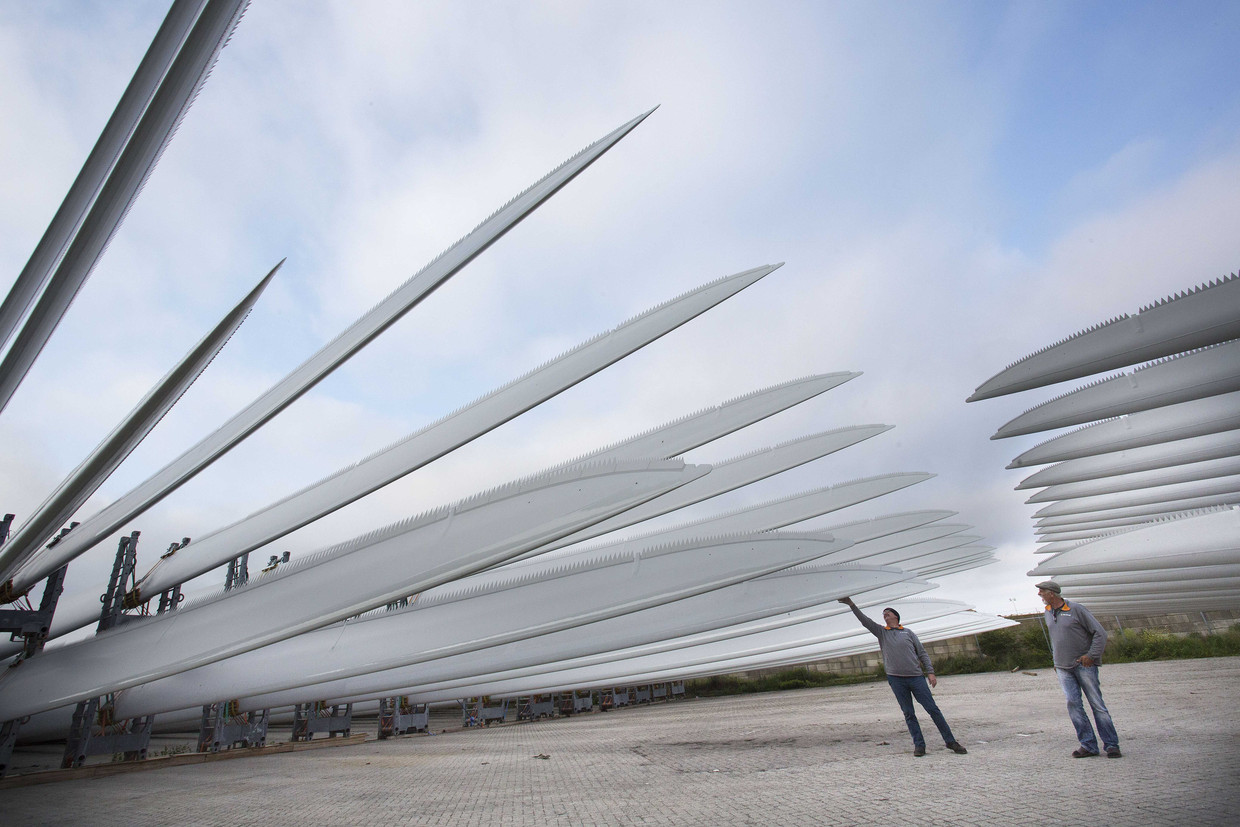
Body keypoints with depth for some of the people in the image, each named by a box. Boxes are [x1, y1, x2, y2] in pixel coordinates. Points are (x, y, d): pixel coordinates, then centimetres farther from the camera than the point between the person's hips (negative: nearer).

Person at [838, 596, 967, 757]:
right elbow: (865, 621, 2)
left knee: (933, 709, 2)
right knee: (908, 714, 4)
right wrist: (851, 605, -6)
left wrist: (930, 672, 0)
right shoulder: (881, 632, 11)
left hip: (916, 677, 0)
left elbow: (922, 653, 11)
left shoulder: (908, 632, 10)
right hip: (896, 679, 0)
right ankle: (919, 745, 12)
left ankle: (950, 741, 14)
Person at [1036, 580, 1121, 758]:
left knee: (1097, 704, -1)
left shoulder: (1076, 609, -7)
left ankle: (1111, 745, 9)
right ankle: (1088, 745, 2)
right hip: (1062, 668, 5)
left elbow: (1100, 632, -6)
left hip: (1084, 665, -5)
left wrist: (1091, 655, -12)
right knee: (1073, 703, -3)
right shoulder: (1048, 613, 11)